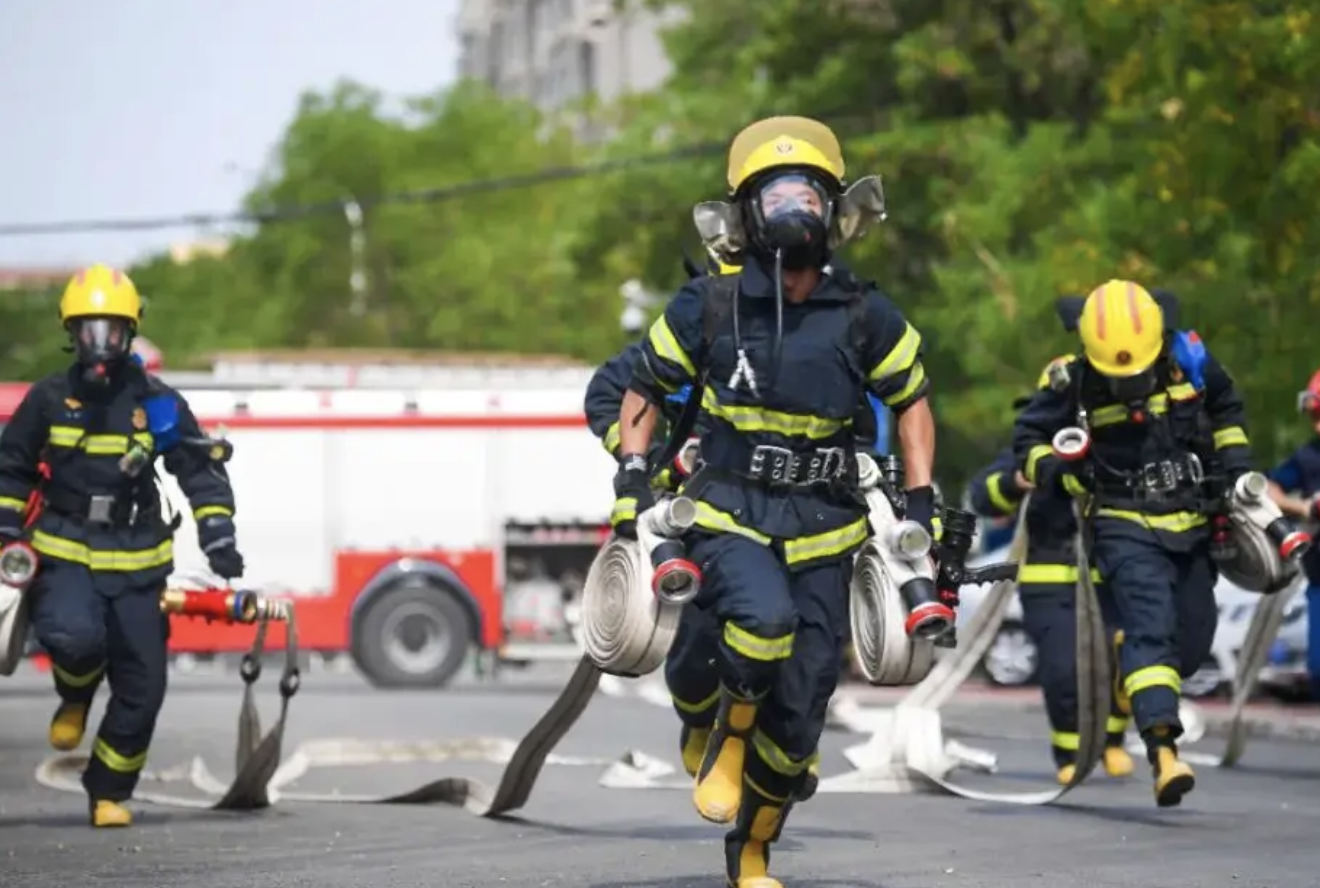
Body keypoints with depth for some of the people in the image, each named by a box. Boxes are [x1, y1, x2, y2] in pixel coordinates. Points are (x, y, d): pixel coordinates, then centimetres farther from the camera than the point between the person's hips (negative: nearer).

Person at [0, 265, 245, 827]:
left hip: (137, 560, 1)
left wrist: (218, 537, -3)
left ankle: (110, 790, 17)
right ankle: (74, 697, 5)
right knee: (74, 635, -31)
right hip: (64, 553, -1)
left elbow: (202, 470, 6)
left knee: (142, 686, -1)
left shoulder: (158, 403, 2)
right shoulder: (48, 400, 3)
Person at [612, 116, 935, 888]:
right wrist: (632, 479, 0)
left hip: (823, 531, 2)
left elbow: (912, 399, 13)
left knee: (798, 720, 2)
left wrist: (923, 502, 6)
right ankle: (728, 737, -7)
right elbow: (645, 389, 10)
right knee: (765, 619, -35)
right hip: (728, 517, -2)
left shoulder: (864, 317, -1)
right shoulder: (710, 306, -3)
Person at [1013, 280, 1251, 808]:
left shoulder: (1189, 359, -5)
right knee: (1150, 627, -23)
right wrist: (1055, 472, -16)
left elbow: (1226, 410, 16)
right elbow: (1028, 436, 2)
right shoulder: (1074, 384, -12)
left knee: (1194, 639, 10)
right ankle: (1163, 751, -34)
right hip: (1126, 527, -5)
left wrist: (1235, 464, 8)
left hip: (1192, 524, 5)